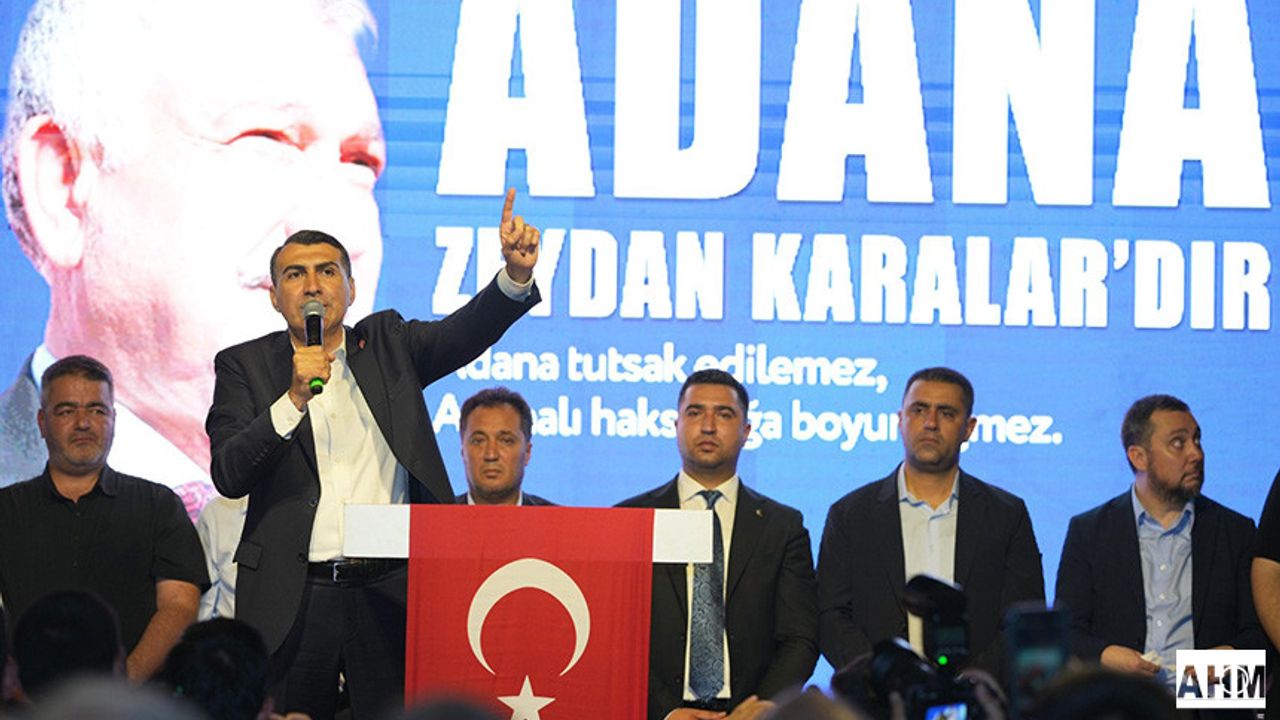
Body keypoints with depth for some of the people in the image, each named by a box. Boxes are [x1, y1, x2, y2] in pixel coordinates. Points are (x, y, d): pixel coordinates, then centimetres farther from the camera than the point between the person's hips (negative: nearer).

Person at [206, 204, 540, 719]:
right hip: (294, 596, -1)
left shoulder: (387, 344, 12)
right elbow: (229, 476, -6)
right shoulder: (245, 366, 7)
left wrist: (516, 275, -26)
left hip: (391, 593, 1)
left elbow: (465, 333, -6)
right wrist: (294, 399, -18)